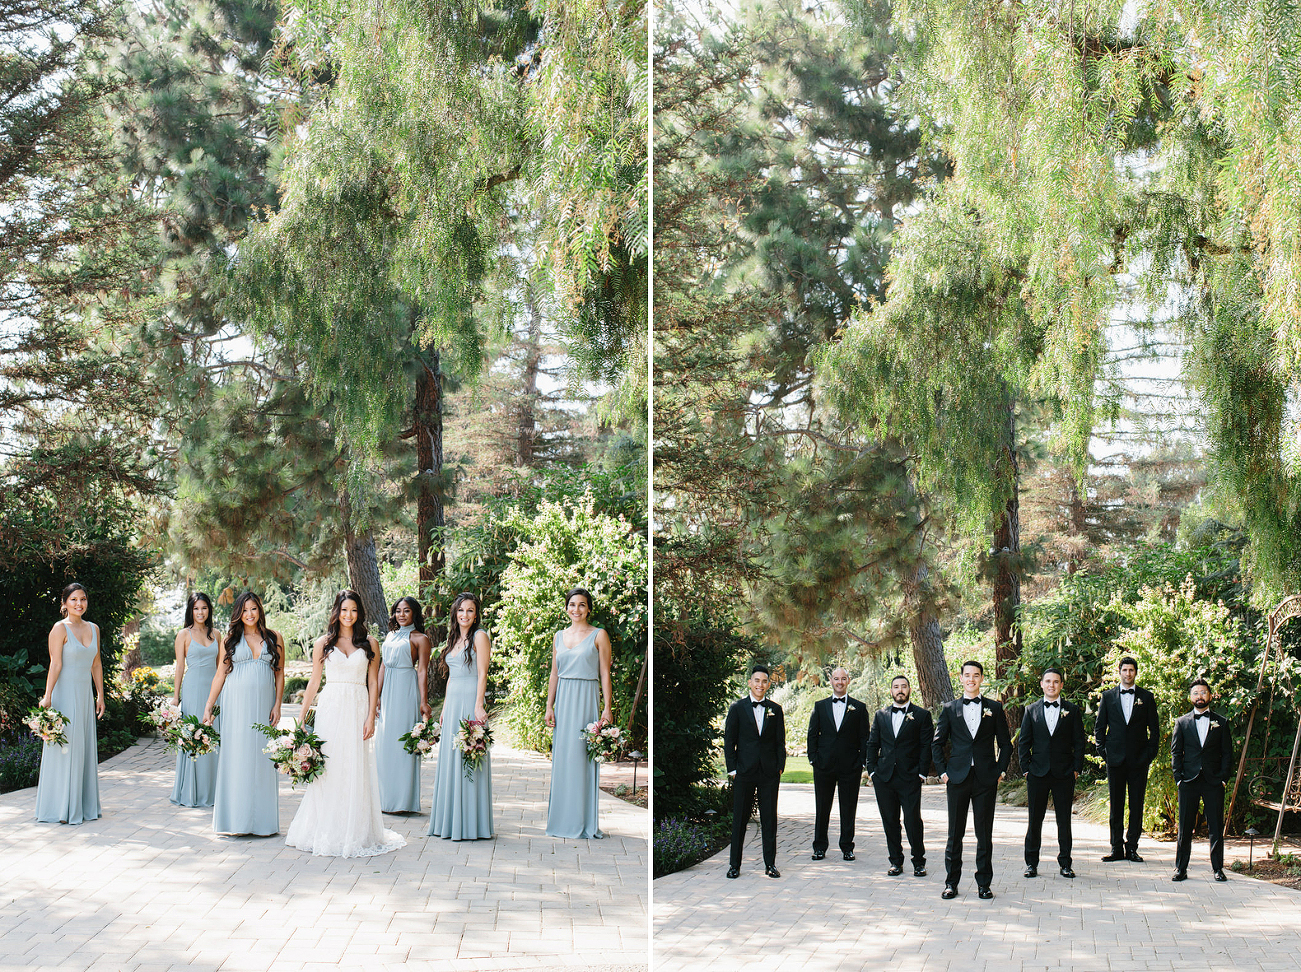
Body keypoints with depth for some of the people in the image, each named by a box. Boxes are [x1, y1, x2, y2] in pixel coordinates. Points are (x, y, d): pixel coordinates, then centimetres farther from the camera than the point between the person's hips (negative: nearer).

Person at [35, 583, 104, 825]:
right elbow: (55, 664, -13)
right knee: (65, 748, -4)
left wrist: (100, 694, 13)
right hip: (65, 693, -6)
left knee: (86, 748, 8)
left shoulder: (93, 629, 12)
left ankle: (83, 805, 16)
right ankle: (61, 808, 2)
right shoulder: (60, 628, -7)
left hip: (85, 694, 6)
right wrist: (47, 696, -20)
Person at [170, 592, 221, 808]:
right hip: (193, 688, -4)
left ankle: (210, 792, 11)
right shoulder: (184, 634, 0)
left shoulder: (214, 635, 12)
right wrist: (176, 697, -4)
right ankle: (190, 793, 3)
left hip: (213, 688, 4)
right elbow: (180, 666, -1)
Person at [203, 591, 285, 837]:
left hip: (263, 704, 1)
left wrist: (277, 705, -1)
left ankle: (262, 820, 8)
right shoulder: (231, 639, 7)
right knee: (236, 756, -1)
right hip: (236, 704, 0)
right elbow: (220, 674, 7)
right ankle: (237, 819, 5)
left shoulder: (274, 639, 8)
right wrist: (208, 706, 2)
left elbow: (280, 674, 8)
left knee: (262, 759, 2)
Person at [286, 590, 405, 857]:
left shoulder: (369, 644, 7)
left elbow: (373, 683, 5)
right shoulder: (323, 643, 8)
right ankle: (326, 833, 6)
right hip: (329, 710, 0)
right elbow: (314, 681, 11)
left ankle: (355, 833, 6)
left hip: (357, 711, 0)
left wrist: (371, 717, -4)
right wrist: (302, 717, 7)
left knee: (356, 772, -1)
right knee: (327, 772, -1)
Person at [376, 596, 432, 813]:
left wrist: (423, 701, -14)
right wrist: (377, 695, 14)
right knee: (384, 743, 6)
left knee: (402, 742, -6)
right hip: (388, 692, 7)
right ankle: (387, 798, 14)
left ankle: (404, 801, -2)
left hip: (406, 691, -7)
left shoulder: (420, 638, -2)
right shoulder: (390, 636, 17)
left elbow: (422, 672, -7)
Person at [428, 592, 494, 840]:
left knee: (467, 759, -7)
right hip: (453, 702, 8)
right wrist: (445, 706, 18)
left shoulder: (479, 636, -5)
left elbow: (482, 673, -12)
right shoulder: (453, 639, 17)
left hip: (470, 701, -8)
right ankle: (450, 821, 16)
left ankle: (469, 824, -2)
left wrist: (479, 705, -19)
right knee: (449, 759, 9)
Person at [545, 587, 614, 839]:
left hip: (586, 699, -4)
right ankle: (561, 820, 10)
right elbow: (554, 674, 15)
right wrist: (549, 706, 7)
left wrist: (607, 708, -10)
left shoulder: (599, 636, 0)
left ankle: (584, 821, 1)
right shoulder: (559, 636, 13)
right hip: (563, 700, 4)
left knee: (583, 758, -5)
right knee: (561, 758, 4)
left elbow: (605, 674, -3)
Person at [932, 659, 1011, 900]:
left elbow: (1005, 743, 10)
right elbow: (937, 743, 11)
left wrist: (1000, 770, 1)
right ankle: (951, 882, 11)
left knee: (985, 833, 3)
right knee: (955, 833, 4)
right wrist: (943, 771, 2)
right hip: (958, 778, 0)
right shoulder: (950, 709, 7)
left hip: (986, 780, 0)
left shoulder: (994, 708, 7)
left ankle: (984, 883, 12)